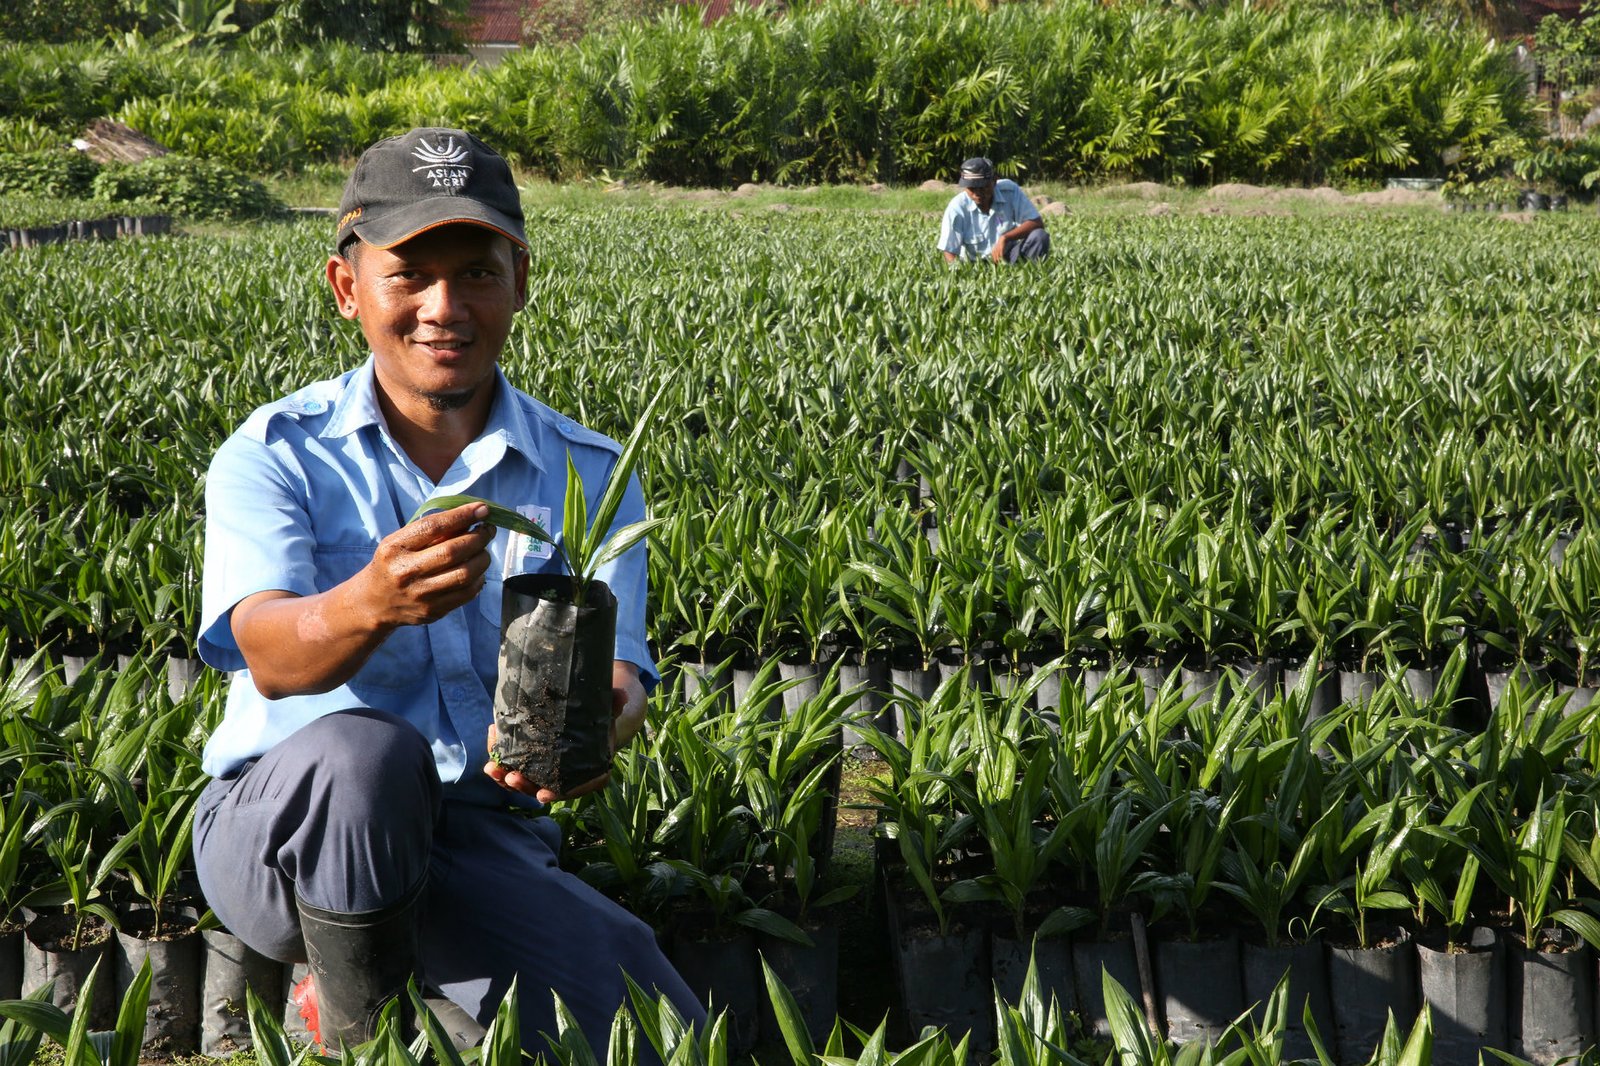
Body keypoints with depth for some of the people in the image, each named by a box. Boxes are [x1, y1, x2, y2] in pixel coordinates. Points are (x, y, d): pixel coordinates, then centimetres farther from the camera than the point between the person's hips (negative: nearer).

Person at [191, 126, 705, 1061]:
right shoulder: (274, 453, 0)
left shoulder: (589, 476, 6)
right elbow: (270, 654, -19)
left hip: (483, 842, 2)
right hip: (279, 833, -1)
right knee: (364, 752, -38)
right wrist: (371, 602, -43)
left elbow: (614, 667, -9)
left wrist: (601, 717, -36)